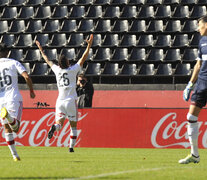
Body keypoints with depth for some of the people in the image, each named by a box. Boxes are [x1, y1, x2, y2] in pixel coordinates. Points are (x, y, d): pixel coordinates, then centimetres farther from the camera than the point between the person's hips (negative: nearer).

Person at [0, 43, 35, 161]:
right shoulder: (14, 63, 5)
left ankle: (14, 154, 12)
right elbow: (26, 77, -6)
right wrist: (31, 91, 7)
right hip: (14, 97, -2)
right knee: (15, 129, -11)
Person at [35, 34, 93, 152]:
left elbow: (48, 60, 19)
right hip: (71, 101, -2)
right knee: (74, 126, 9)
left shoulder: (57, 69, 4)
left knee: (59, 123, -5)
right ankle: (71, 147, 6)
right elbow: (83, 58, -5)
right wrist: (89, 45, -5)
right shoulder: (73, 70, -4)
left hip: (60, 101, 2)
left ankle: (55, 127, -40)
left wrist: (41, 50, 32)